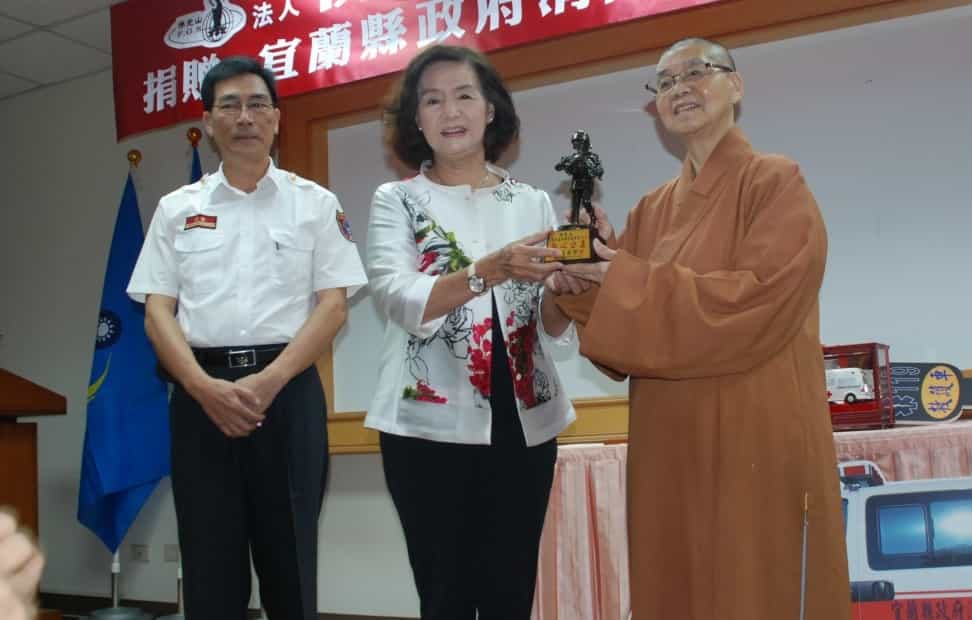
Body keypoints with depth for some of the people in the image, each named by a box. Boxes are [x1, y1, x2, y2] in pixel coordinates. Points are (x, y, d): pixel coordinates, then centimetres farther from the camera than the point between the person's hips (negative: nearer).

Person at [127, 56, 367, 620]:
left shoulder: (315, 203, 7)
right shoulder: (177, 209, 12)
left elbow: (333, 307, -1)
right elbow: (157, 311, 5)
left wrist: (267, 382, -14)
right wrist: (206, 388, -12)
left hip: (288, 392, -1)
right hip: (201, 395, 2)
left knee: (289, 560, 4)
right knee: (209, 561, 6)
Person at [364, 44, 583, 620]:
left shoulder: (533, 202, 8)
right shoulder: (397, 201, 2)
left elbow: (555, 328, 2)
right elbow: (401, 303, -15)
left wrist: (563, 282, -19)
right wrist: (493, 269, -29)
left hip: (523, 423, 2)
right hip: (430, 426, -2)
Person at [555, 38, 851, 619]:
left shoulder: (777, 184, -3)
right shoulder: (653, 209, 13)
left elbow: (759, 300, -18)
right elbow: (628, 334, 8)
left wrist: (629, 282, -16)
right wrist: (593, 265, -11)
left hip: (757, 436, -5)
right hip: (670, 442, 6)